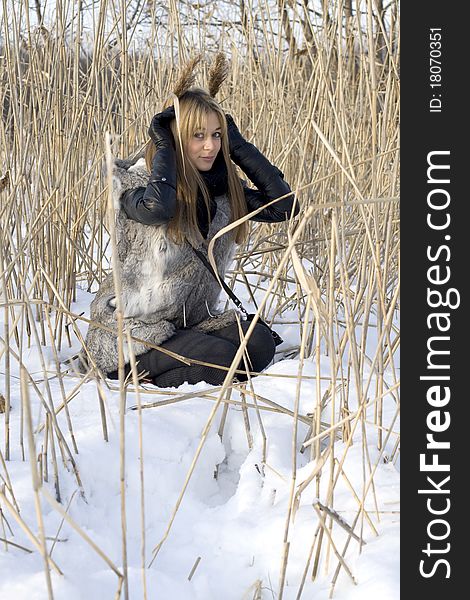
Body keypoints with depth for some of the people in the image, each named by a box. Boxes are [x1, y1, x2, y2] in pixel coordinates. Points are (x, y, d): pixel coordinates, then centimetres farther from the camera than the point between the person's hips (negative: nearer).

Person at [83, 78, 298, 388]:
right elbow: (156, 208, -35)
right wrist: (164, 145, -18)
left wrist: (239, 145, -5)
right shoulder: (137, 180, -10)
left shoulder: (224, 190, 4)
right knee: (219, 357, -27)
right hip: (129, 333, -6)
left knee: (260, 343, -19)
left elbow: (285, 206, -6)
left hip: (189, 323, 6)